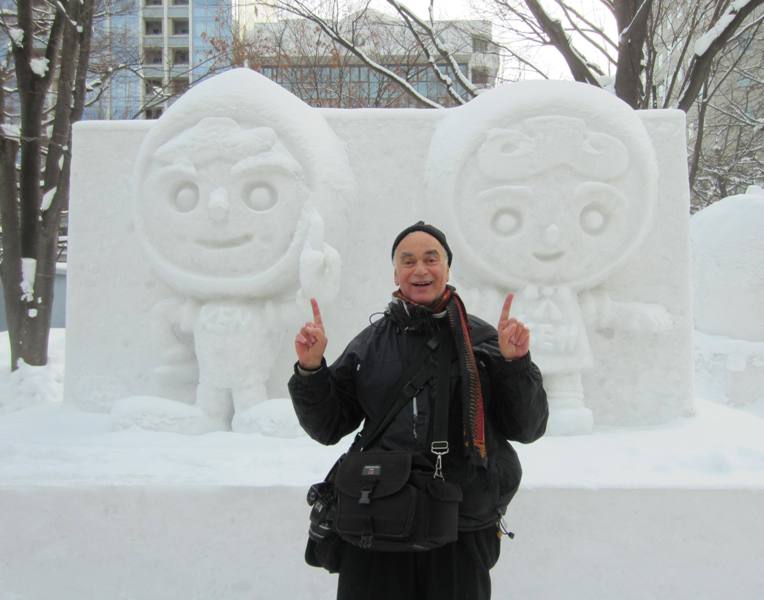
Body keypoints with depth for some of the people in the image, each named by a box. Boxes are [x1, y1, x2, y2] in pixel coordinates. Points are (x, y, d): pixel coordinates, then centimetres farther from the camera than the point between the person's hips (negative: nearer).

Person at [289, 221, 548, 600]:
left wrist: (516, 362, -13)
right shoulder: (370, 344, 5)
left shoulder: (481, 339, 0)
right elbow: (328, 428, 7)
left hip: (463, 531, -1)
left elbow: (527, 429, 0)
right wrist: (310, 370, -8)